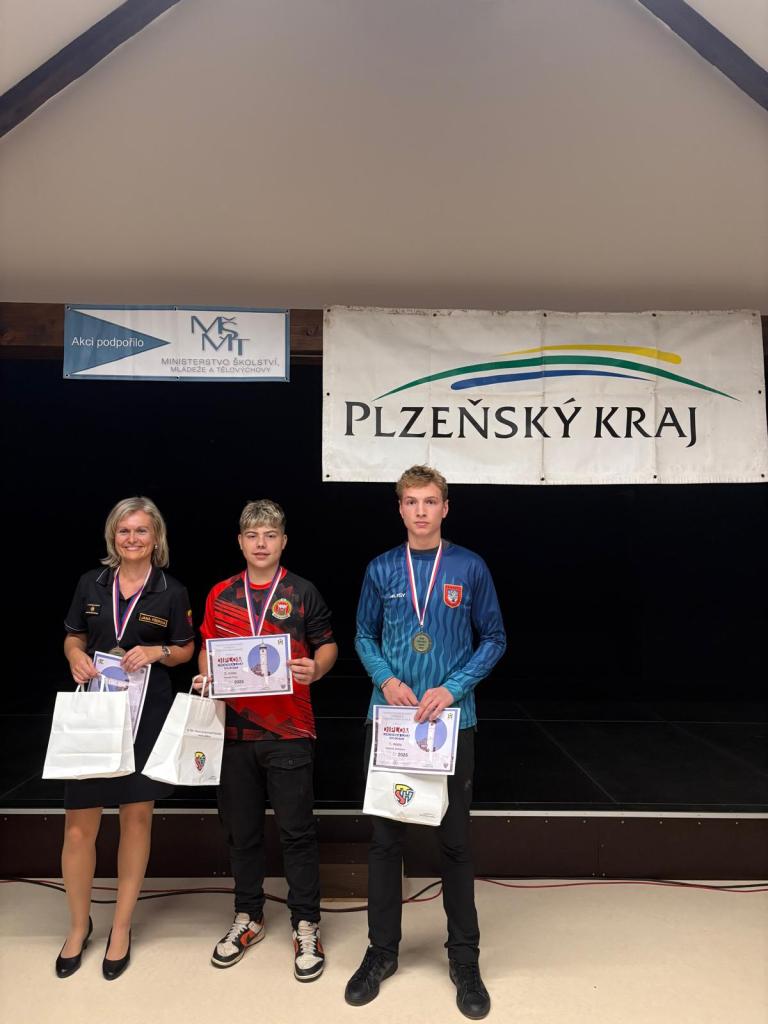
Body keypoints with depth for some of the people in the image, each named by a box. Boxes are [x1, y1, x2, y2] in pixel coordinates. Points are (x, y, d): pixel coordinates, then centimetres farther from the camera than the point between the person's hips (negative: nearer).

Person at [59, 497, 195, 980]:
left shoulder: (172, 591, -2)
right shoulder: (91, 583, 3)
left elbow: (187, 649, 6)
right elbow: (73, 636, 13)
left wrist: (157, 652, -13)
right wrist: (76, 656, -8)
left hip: (147, 714, -1)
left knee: (137, 817, 9)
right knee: (79, 825, 2)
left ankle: (122, 928, 29)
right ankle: (79, 925, 28)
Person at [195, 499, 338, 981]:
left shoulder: (302, 592, -2)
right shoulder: (221, 594, 7)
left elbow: (328, 646, 3)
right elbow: (208, 649, 15)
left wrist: (314, 670, -17)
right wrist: (205, 677, -5)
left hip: (289, 729, -3)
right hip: (234, 727, 3)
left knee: (297, 830, 4)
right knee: (242, 829, 16)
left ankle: (306, 926, 21)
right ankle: (249, 917, 35)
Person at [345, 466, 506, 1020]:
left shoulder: (470, 568, -4)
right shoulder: (381, 569, 1)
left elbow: (494, 639, 0)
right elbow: (365, 638, 9)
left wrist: (453, 689, -12)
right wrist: (386, 680, -10)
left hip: (452, 721, -1)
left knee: (455, 840, 10)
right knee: (386, 837, 11)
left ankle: (465, 958, 28)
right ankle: (382, 950, 30)